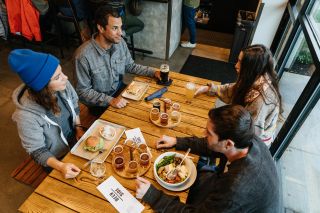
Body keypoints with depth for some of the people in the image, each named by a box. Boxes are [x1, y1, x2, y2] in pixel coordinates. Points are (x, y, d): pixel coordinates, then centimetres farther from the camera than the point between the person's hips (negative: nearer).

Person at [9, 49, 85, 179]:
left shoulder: (63, 85, -21)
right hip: (57, 159, -4)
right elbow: (37, 151, -20)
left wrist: (78, 128, -7)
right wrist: (61, 166, -32)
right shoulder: (27, 116, -34)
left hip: (76, 140, 4)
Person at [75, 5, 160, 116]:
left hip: (119, 89, 5)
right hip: (99, 102, -5)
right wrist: (110, 100, -30)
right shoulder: (84, 55, -28)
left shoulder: (120, 42, -11)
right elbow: (83, 91, -20)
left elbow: (130, 65, 5)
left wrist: (154, 72, -7)